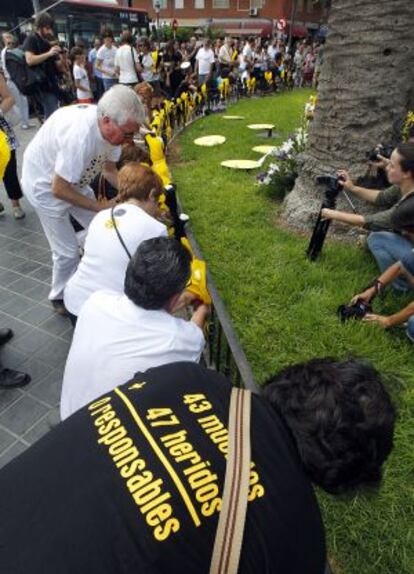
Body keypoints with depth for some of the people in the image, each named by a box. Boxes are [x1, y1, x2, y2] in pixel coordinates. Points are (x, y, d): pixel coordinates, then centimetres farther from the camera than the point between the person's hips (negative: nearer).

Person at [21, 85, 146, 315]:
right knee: (68, 251, -2)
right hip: (46, 185, -7)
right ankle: (61, 298, 23)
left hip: (74, 180, 7)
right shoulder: (80, 135, -39)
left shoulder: (111, 126, -16)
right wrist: (102, 207, -23)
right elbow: (58, 189, -30)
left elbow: (109, 168, 0)